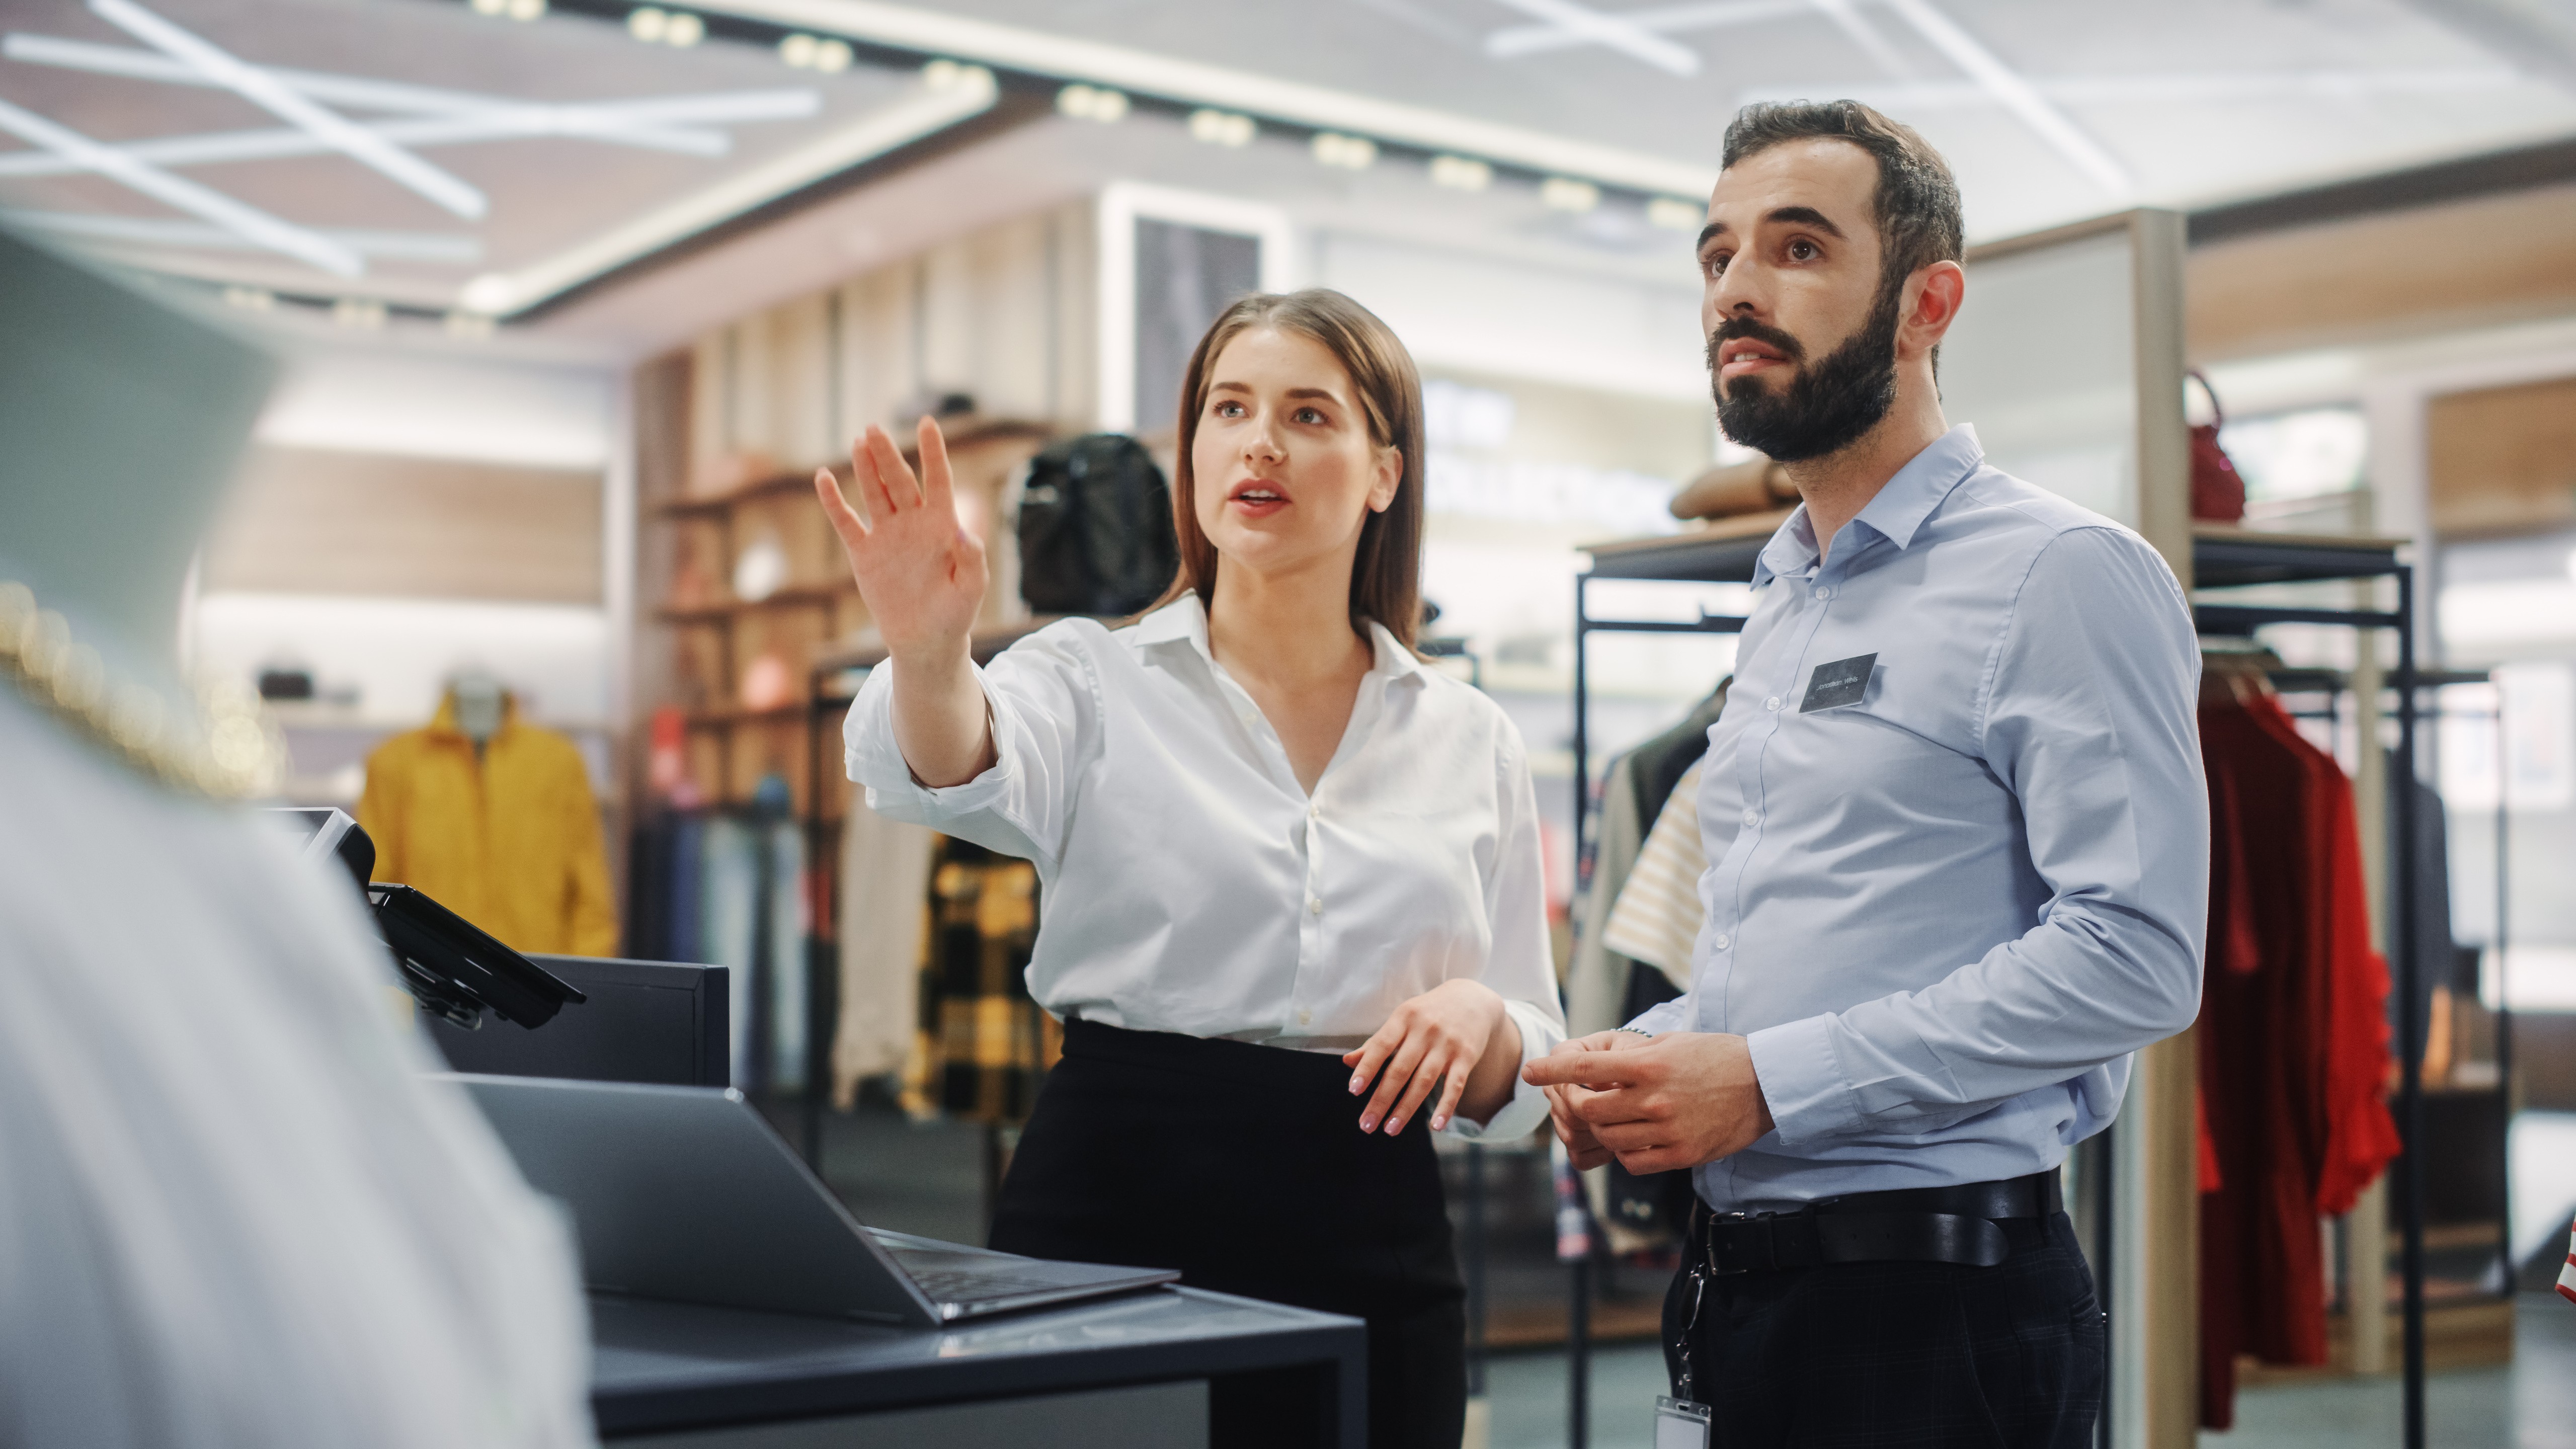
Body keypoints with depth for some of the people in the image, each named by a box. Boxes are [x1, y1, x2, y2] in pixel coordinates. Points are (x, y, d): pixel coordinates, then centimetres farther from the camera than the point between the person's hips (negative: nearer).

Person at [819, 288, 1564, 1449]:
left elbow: (1516, 1090, 11)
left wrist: (1481, 1021, -12)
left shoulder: (1469, 741, 8)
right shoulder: (1097, 678, 1)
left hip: (1369, 1250, 2)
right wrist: (928, 650, -44)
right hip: (1115, 1209, -2)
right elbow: (960, 776, -23)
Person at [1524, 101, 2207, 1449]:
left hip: (1932, 1300, -8)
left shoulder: (2064, 576, -11)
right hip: (1734, 1277, 8)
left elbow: (2133, 955, -20)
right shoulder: (1779, 604, 17)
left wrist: (1765, 1081, -21)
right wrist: (1640, 1059, 3)